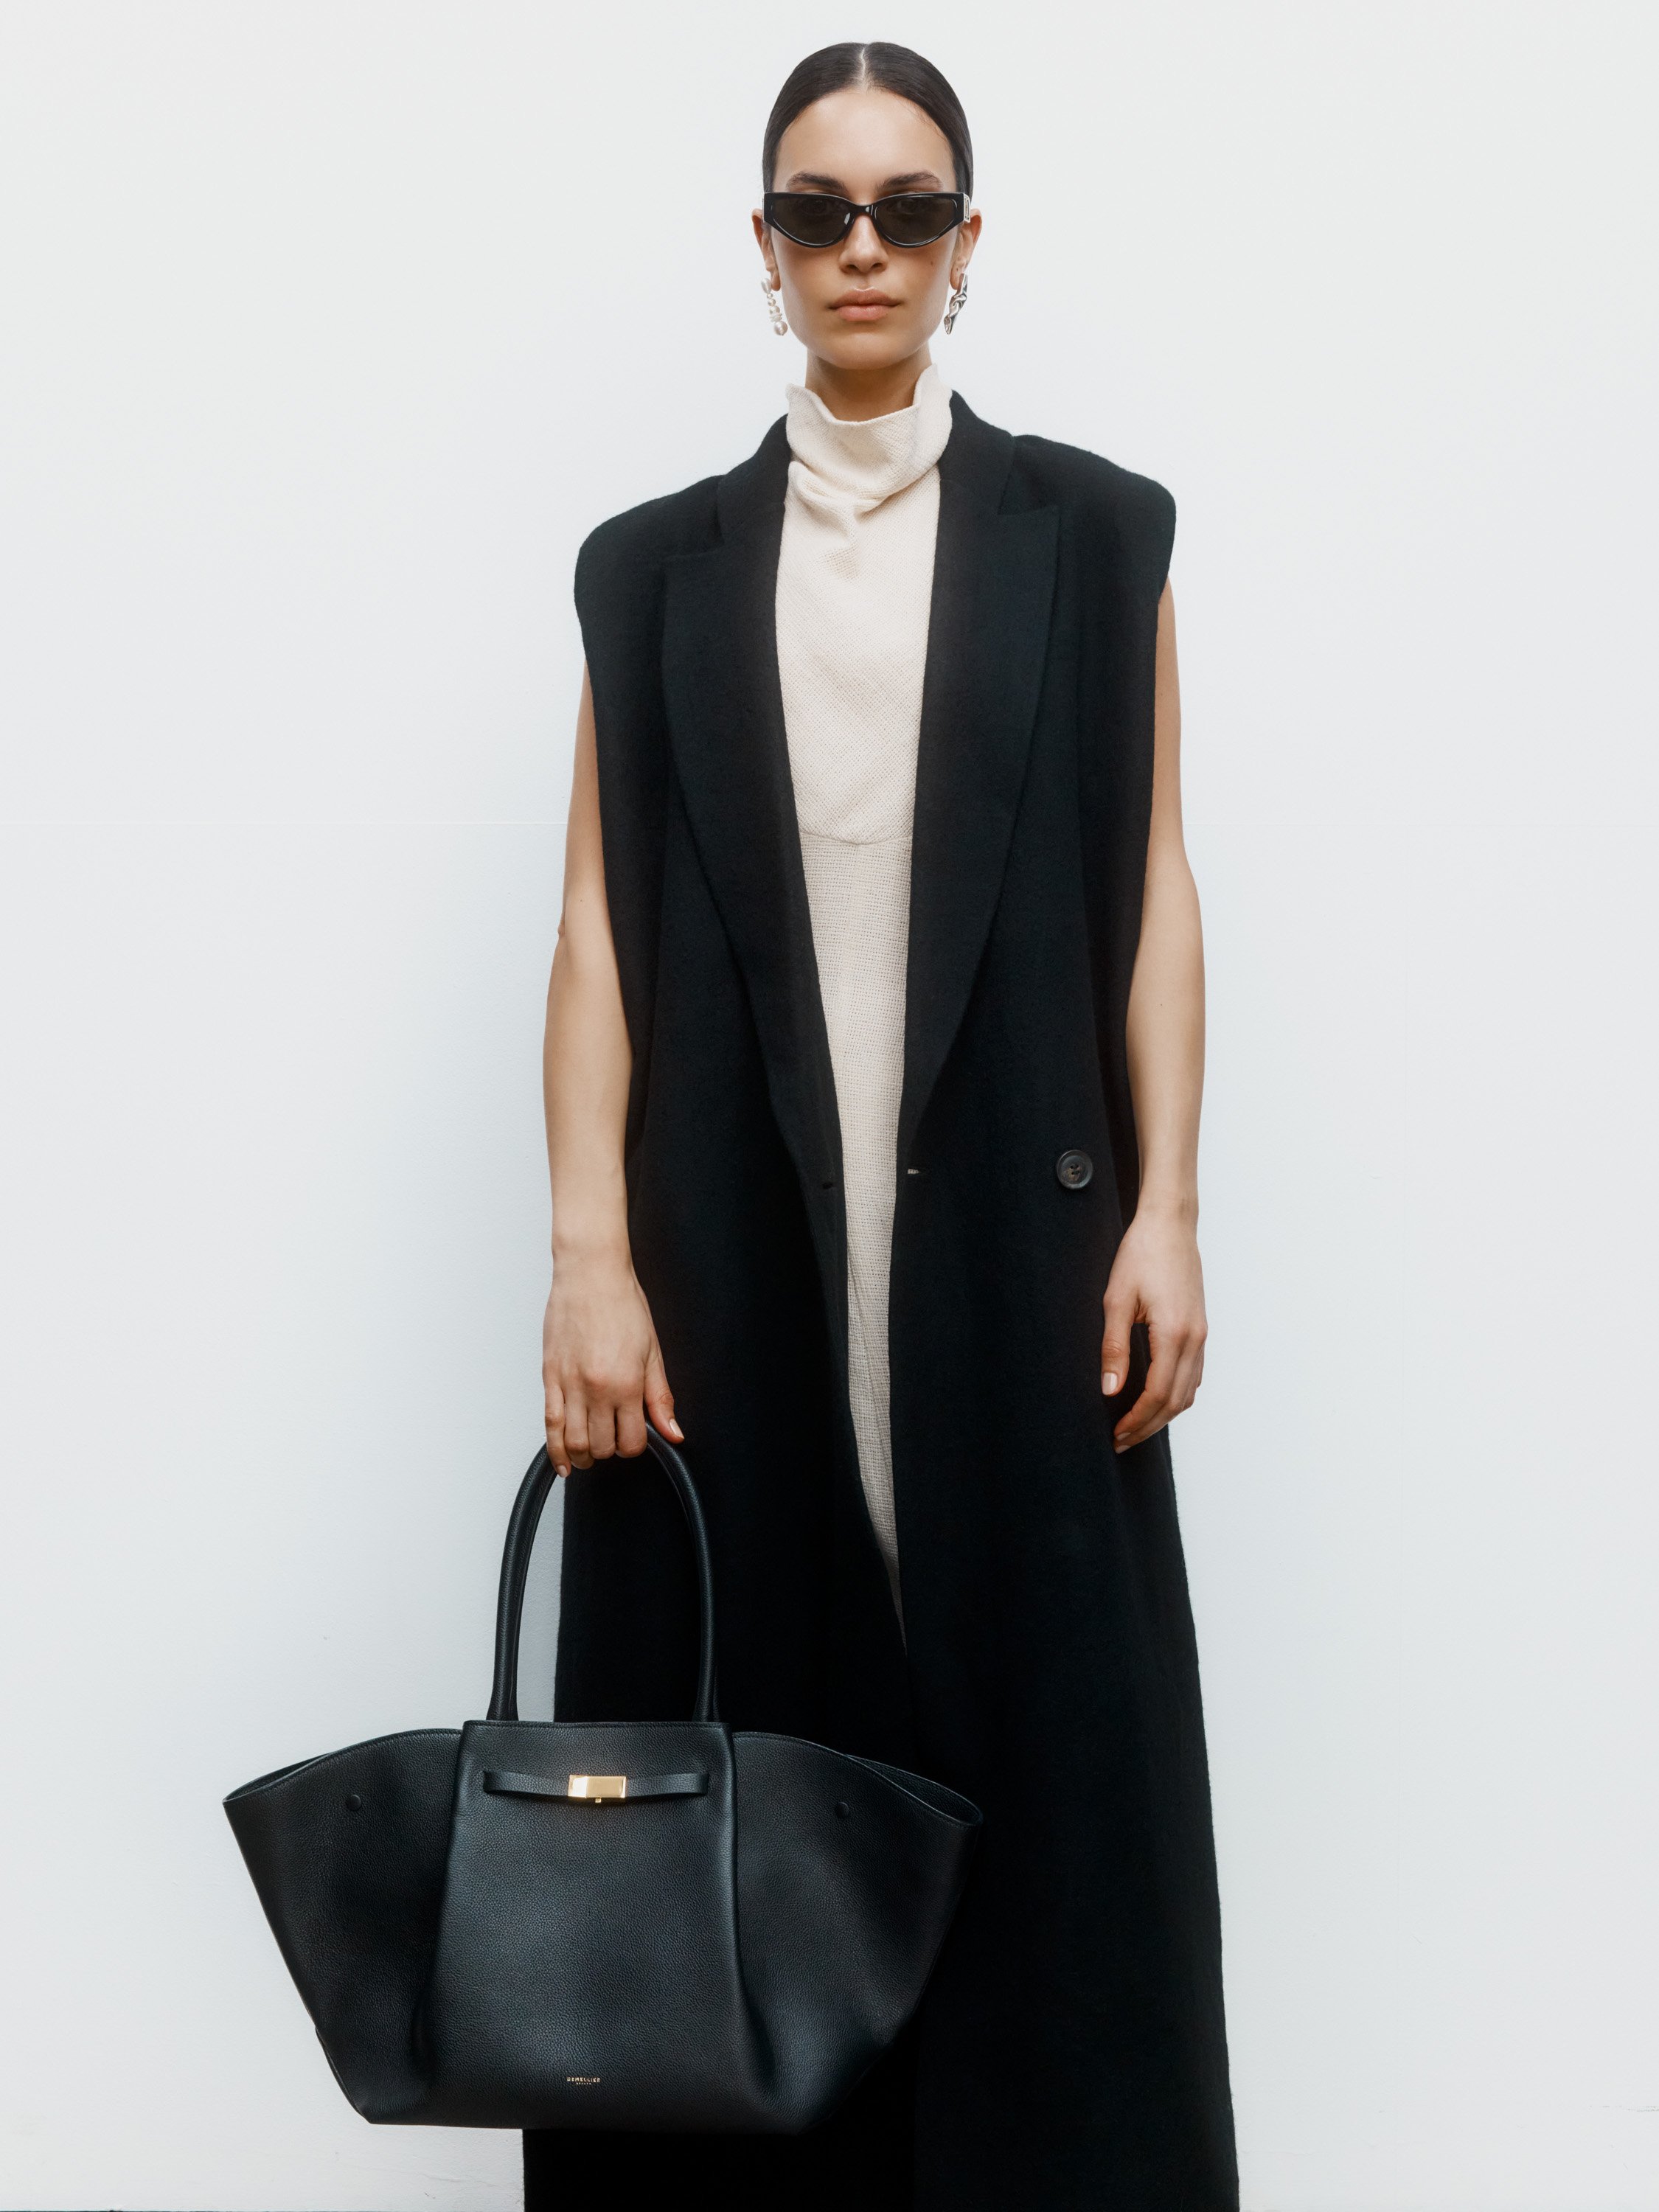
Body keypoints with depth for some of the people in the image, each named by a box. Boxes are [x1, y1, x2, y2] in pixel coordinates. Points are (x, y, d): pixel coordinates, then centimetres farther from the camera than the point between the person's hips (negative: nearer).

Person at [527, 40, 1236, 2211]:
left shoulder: (1093, 535, 10)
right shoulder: (654, 567, 11)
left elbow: (1152, 894, 6)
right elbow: (602, 920, 5)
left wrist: (1163, 1210, -3)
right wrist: (587, 1253, -5)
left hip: (1014, 1241, -1)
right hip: (731, 1254, 1)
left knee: (1040, 1765, 0)